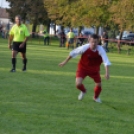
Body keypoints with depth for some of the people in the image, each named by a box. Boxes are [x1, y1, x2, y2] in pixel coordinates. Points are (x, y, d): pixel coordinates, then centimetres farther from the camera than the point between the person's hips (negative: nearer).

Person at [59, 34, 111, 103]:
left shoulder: (100, 50, -26)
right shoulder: (85, 47, -26)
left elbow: (106, 61, -31)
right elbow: (73, 53, -12)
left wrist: (107, 72, -43)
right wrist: (65, 62, -4)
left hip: (94, 69, 2)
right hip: (83, 68, -1)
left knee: (99, 85, 1)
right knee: (78, 84, -17)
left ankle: (96, 97, 37)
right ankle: (83, 91, 22)